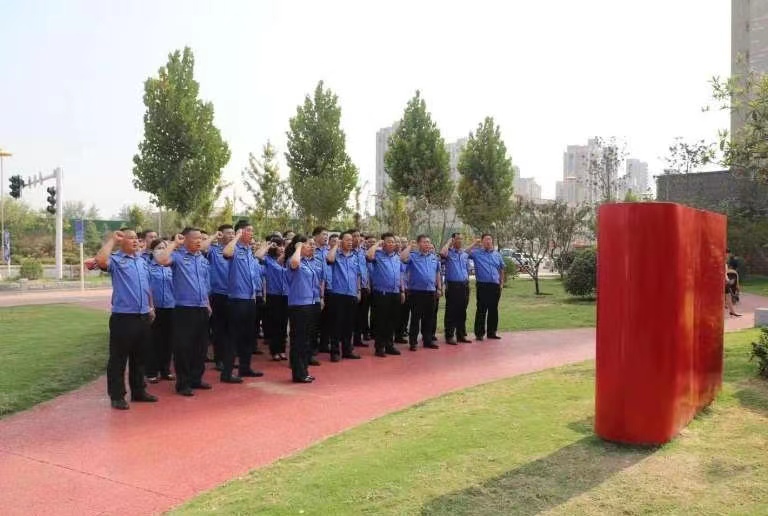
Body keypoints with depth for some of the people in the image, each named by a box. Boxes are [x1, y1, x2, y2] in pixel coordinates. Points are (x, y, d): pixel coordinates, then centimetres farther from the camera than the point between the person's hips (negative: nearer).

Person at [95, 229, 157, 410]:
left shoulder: (142, 261, 16)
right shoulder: (115, 260, -5)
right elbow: (100, 260, -28)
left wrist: (151, 307, 20)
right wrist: (112, 240, -16)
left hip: (143, 317, 7)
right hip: (123, 317, -7)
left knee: (139, 357, 16)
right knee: (118, 358, 1)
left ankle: (138, 390, 27)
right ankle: (117, 396, 10)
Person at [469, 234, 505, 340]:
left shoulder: (497, 254, 14)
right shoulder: (477, 253, 1)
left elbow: (501, 270, 21)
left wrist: (501, 283, 14)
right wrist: (474, 244, -7)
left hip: (495, 286, 4)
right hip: (483, 285, -4)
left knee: (493, 310, 10)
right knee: (481, 310, -3)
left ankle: (492, 332, 19)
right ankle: (479, 333, 3)